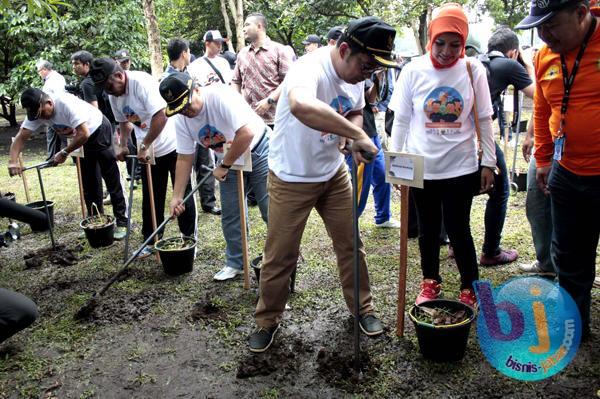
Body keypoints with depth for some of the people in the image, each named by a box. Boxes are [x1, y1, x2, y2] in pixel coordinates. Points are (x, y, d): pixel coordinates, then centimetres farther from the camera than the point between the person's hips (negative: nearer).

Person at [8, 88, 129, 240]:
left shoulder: (67, 104, -34)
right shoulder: (36, 112, -11)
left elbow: (84, 134, -36)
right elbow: (21, 137, -14)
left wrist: (64, 153, -27)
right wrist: (13, 161, -28)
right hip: (83, 141, 8)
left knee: (112, 180, -6)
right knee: (89, 182, 10)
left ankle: (122, 222, -2)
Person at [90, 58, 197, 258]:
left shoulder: (141, 82, -23)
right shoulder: (113, 95, 1)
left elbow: (161, 116, -30)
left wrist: (143, 146, -26)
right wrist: (123, 145, 1)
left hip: (173, 145, -7)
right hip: (148, 151, 7)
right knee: (151, 198, 12)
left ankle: (189, 238, 17)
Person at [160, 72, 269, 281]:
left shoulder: (221, 96, -29)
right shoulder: (181, 120, -8)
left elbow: (247, 133, -35)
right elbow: (184, 158, 0)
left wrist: (223, 166, -24)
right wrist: (177, 197, -3)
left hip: (259, 150, -6)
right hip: (230, 160, 7)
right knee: (229, 216, 8)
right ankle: (235, 263, 24)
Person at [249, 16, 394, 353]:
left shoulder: (356, 75, -4)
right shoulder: (310, 69, -29)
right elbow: (301, 106, -53)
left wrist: (353, 136, -9)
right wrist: (356, 133, -47)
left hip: (334, 173, 7)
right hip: (291, 178, -6)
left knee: (351, 245, 13)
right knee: (280, 255, 4)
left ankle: (362, 308, 34)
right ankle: (268, 321, 26)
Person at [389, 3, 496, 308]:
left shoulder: (473, 70, -3)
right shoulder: (413, 70, -4)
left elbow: (484, 120, 2)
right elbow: (401, 120, 1)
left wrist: (488, 163, 2)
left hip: (461, 167, -1)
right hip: (421, 167, 1)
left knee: (458, 228, 5)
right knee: (428, 228, 14)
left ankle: (470, 288, 25)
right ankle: (430, 282, 33)